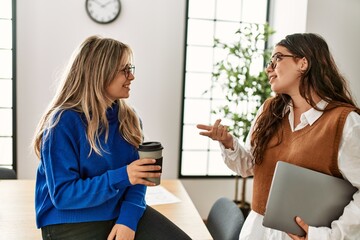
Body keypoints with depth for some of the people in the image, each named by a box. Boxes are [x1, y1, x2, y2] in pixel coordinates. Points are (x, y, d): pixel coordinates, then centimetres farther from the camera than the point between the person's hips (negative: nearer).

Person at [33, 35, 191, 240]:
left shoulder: (128, 118, 3)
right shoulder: (64, 122, -15)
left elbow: (138, 175, 1)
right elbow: (62, 195, -18)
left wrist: (128, 217, -16)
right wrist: (121, 177, -27)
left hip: (122, 213, 5)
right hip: (72, 222, -4)